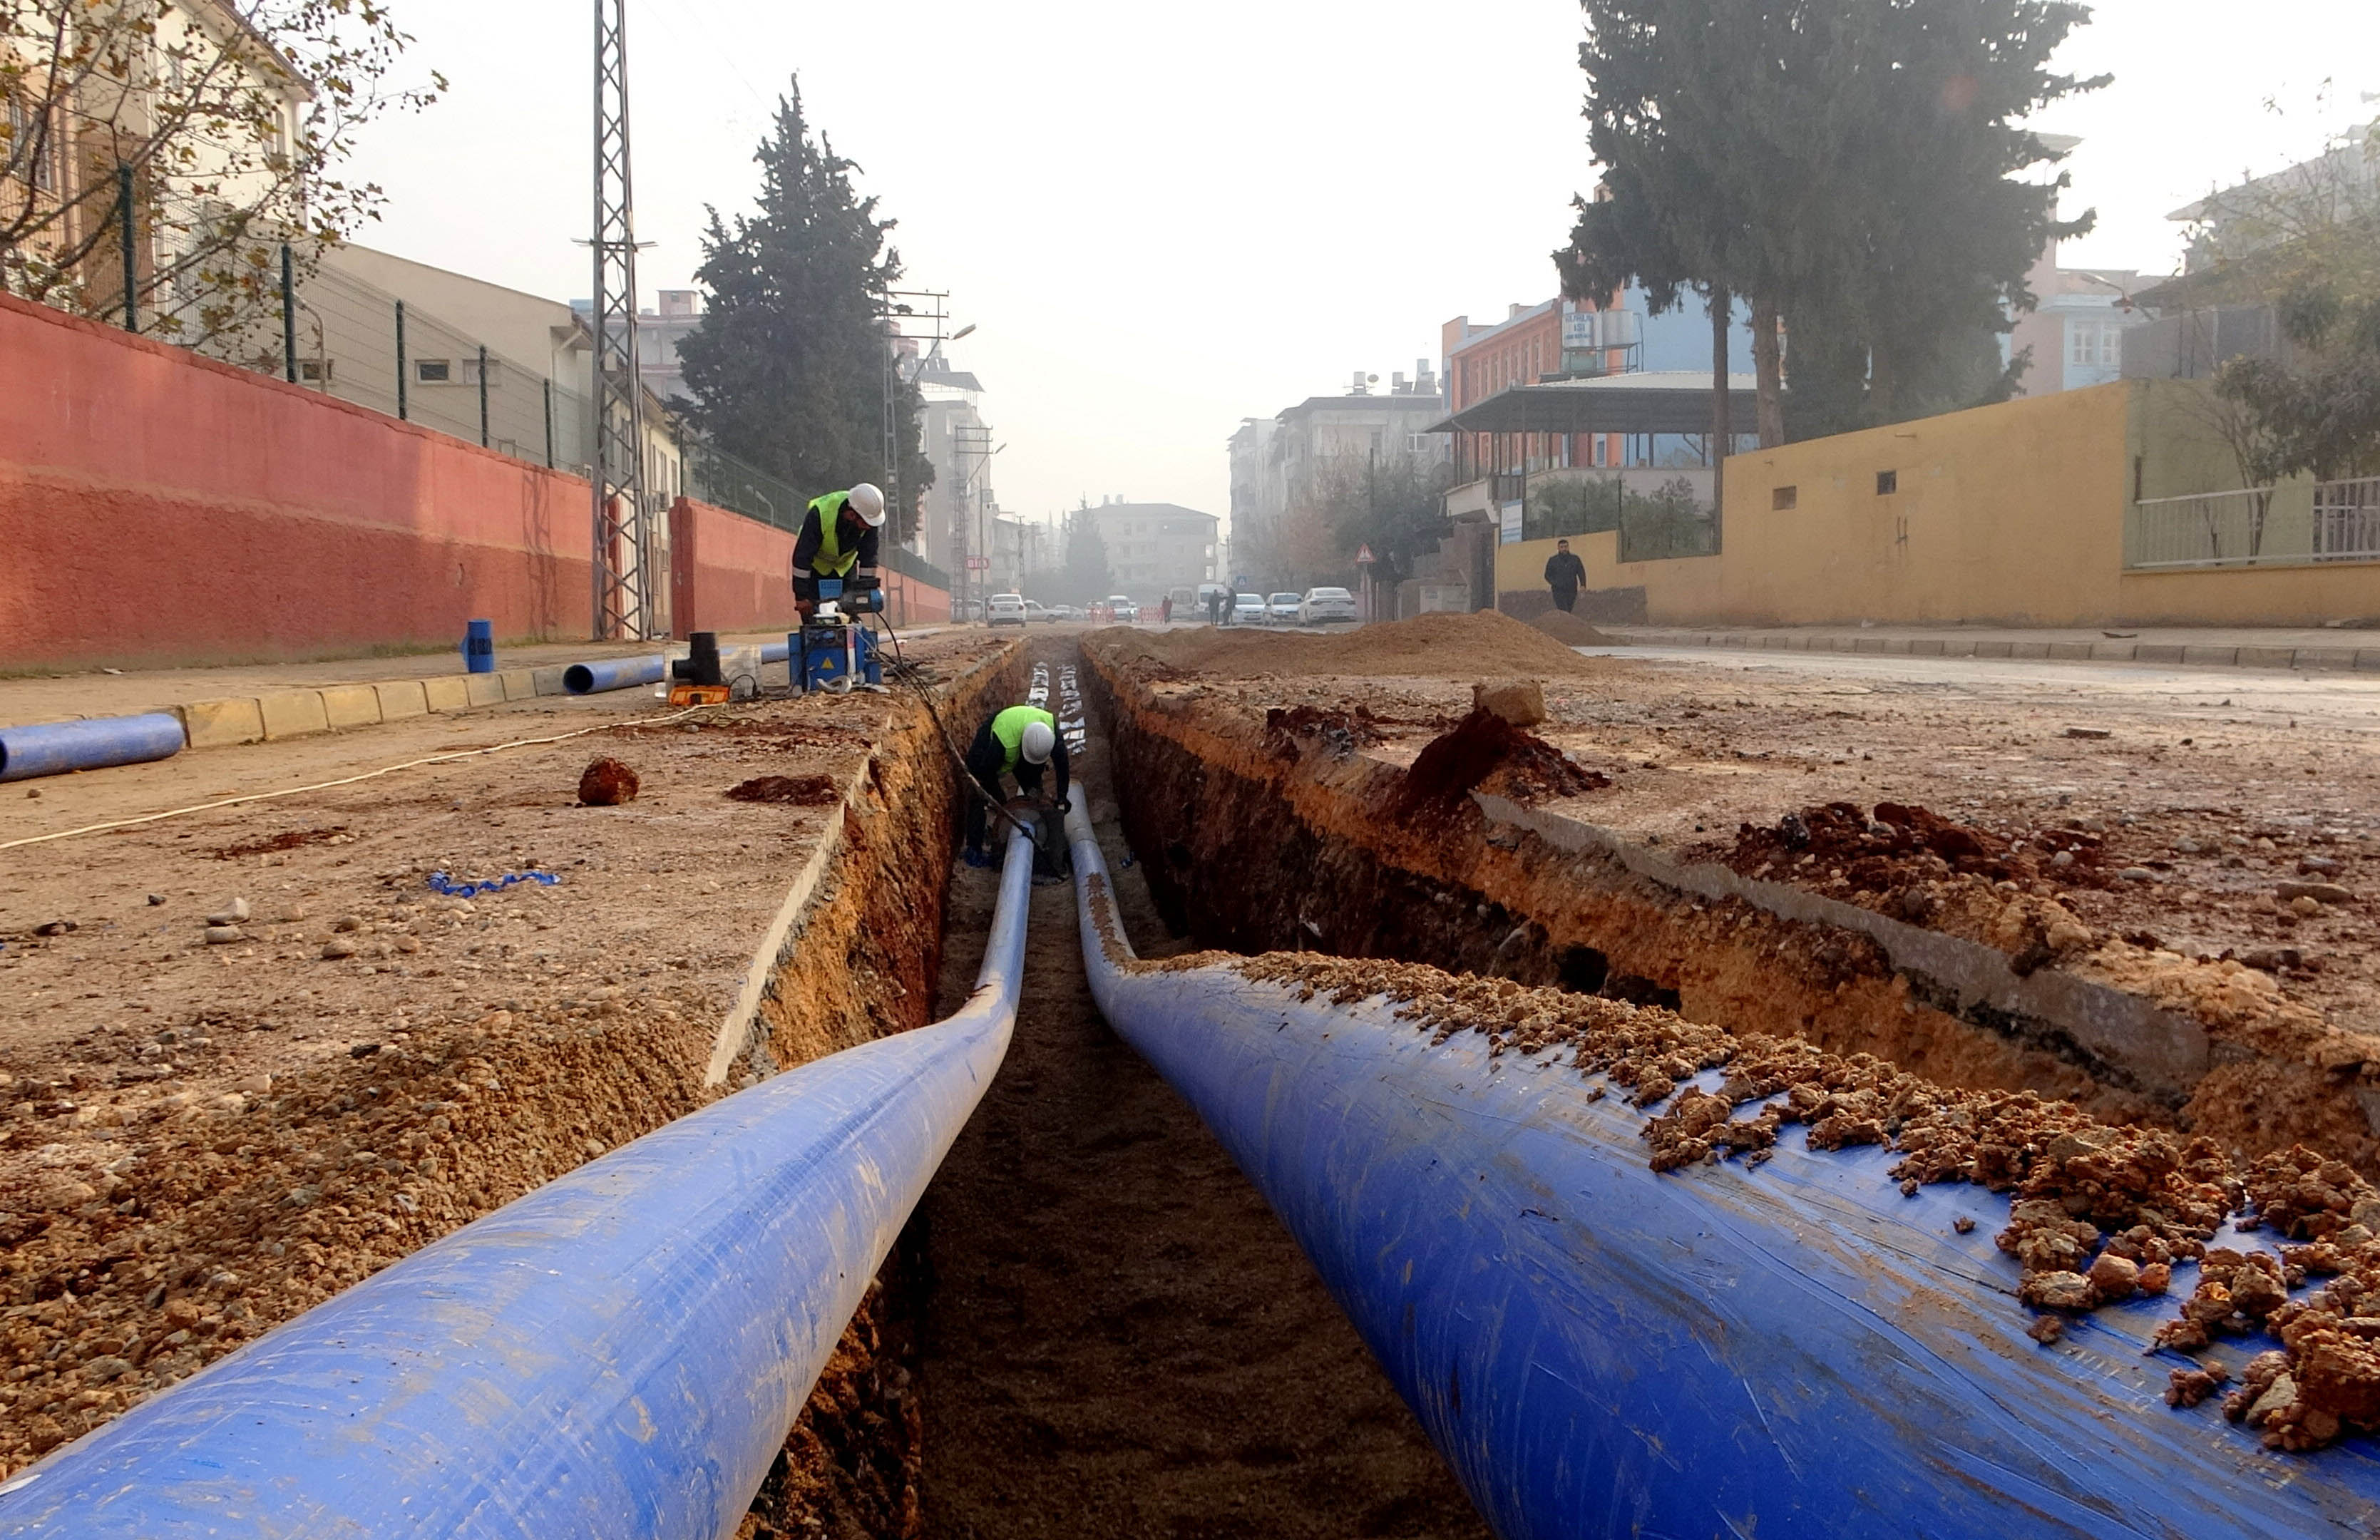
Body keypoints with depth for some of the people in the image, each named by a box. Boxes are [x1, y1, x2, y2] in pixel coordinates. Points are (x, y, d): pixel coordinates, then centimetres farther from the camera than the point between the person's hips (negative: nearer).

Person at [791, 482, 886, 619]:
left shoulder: (870, 517, -27)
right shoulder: (819, 515, -38)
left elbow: (869, 557, -17)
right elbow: (802, 557, -32)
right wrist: (801, 596, -29)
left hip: (845, 566, 3)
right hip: (816, 565, -3)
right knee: (812, 613, -12)